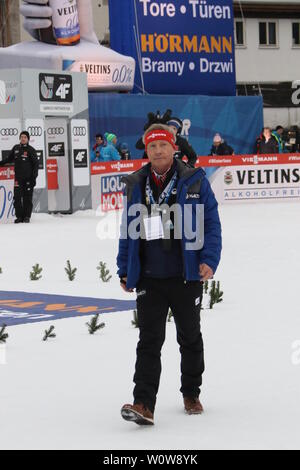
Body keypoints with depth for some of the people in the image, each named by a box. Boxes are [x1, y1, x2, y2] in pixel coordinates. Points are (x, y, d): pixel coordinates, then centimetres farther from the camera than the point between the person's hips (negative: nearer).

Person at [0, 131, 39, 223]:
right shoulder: (16, 148, 11)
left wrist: (34, 177, -8)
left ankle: (27, 216, 6)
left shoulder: (31, 150, -1)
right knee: (17, 198, -2)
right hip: (18, 178, 3)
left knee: (27, 198, 0)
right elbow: (9, 158, 25)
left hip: (28, 179, -3)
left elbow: (36, 164, -2)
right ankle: (19, 216, 4)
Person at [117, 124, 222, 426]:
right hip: (148, 279, 1)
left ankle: (191, 394, 30)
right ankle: (144, 405, -12)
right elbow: (127, 231, 12)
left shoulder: (194, 182, -1)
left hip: (186, 277, -1)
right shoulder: (135, 186, 7)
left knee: (190, 338, 13)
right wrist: (124, 271, 10)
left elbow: (211, 224, -1)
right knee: (149, 341, -6)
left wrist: (208, 260, -11)